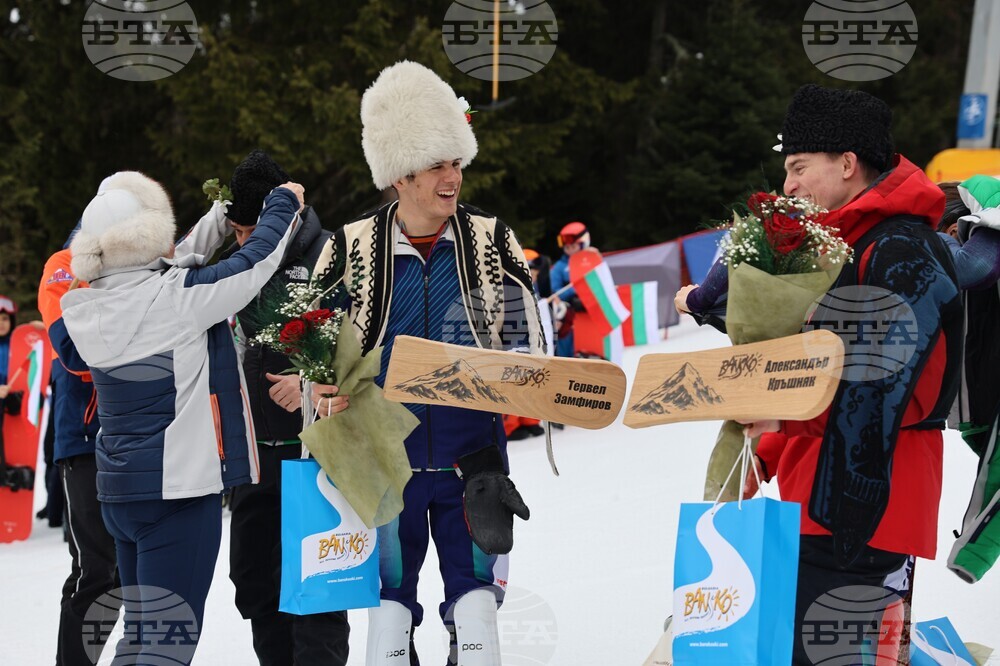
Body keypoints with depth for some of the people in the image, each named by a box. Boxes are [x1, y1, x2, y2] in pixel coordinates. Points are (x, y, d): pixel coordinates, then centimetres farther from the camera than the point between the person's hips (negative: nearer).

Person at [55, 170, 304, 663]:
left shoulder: (92, 305, 4)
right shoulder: (174, 297, -17)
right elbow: (254, 264, -6)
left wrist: (223, 215, 25)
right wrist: (283, 205, 12)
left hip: (119, 489, 8)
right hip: (179, 484, -8)